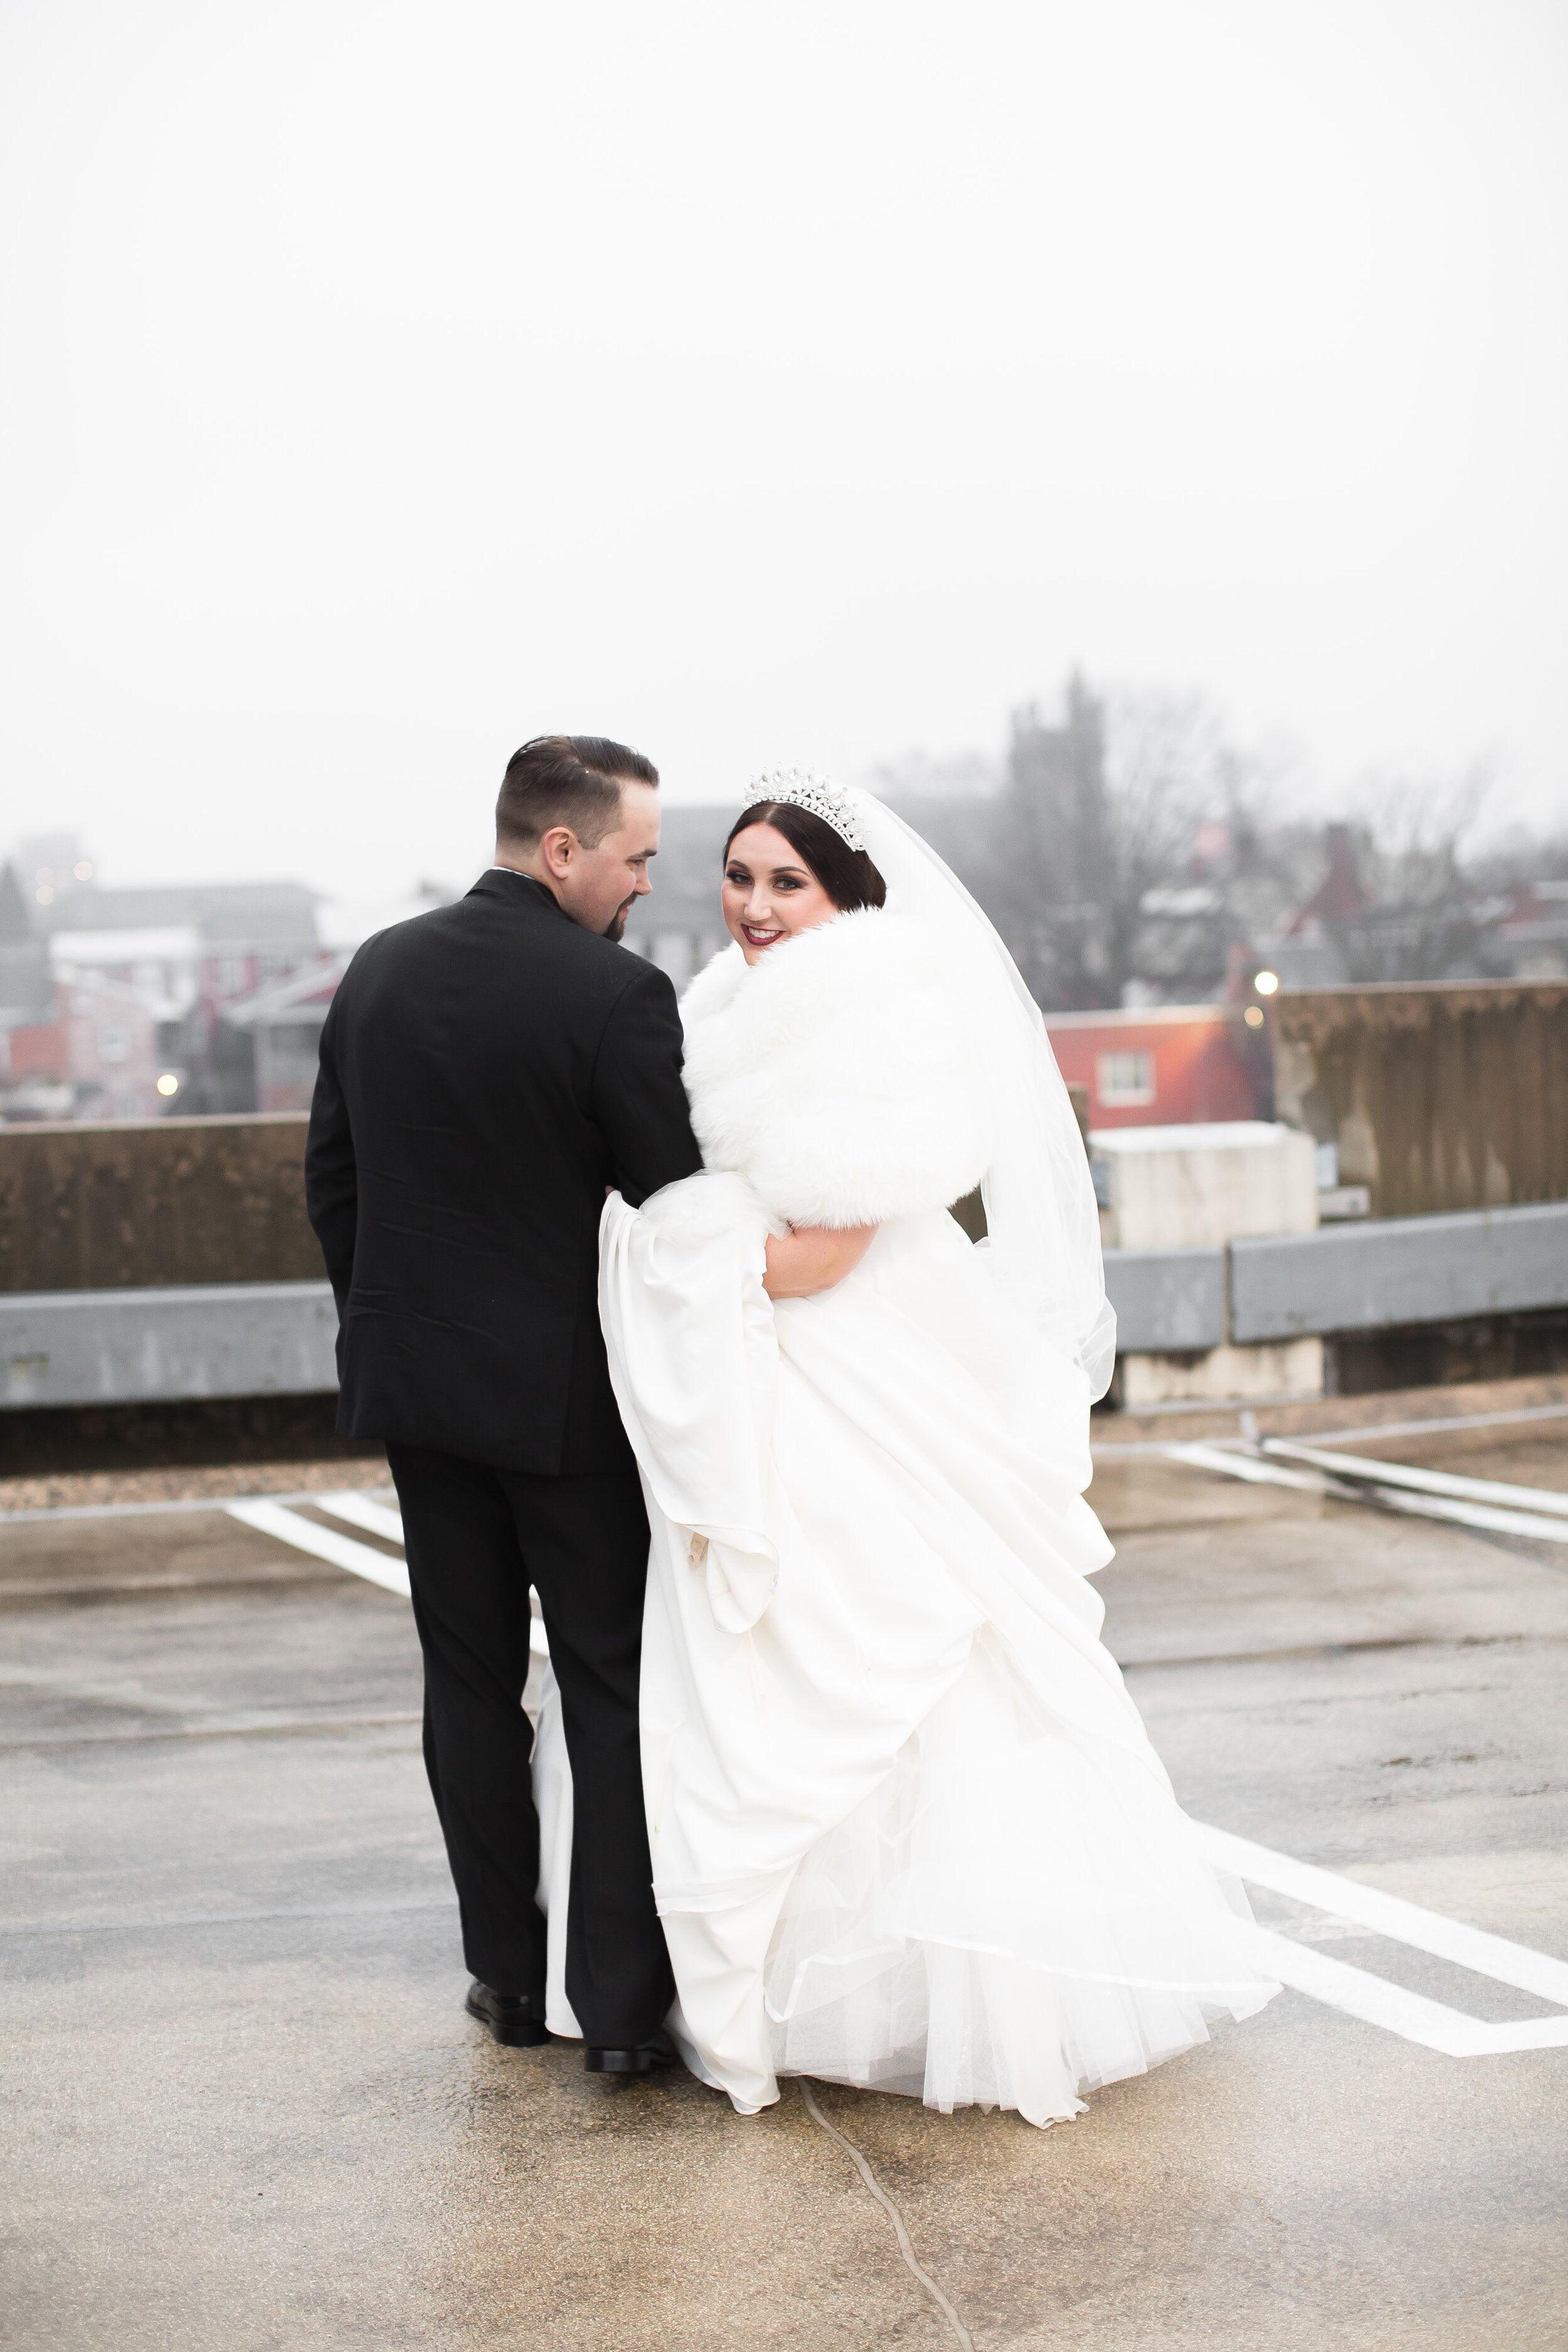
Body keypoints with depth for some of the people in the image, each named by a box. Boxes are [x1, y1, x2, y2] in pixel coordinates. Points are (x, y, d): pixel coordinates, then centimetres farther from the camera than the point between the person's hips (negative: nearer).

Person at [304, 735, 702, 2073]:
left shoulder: (381, 970, 4)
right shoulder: (616, 993, -16)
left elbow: (331, 1176, 10)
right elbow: (677, 1197, -12)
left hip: (416, 1377, 6)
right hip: (567, 1394, -5)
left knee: (471, 1683, 13)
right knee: (615, 1693, 3)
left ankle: (507, 1977, 19)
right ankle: (624, 2000, 3)